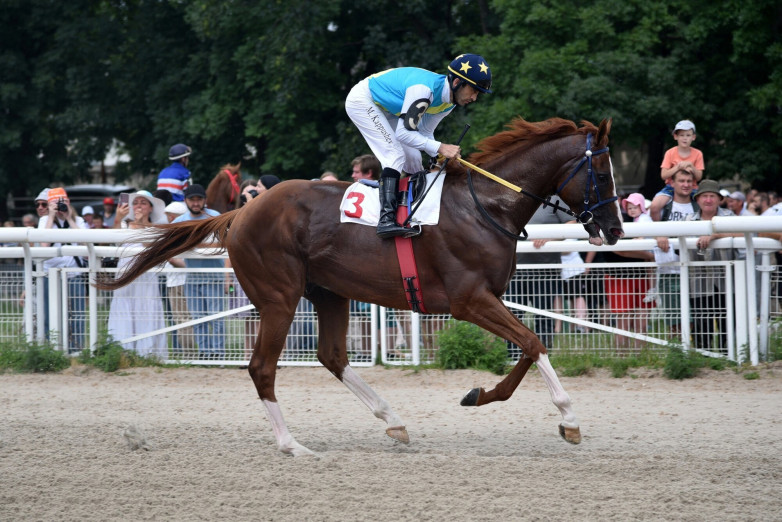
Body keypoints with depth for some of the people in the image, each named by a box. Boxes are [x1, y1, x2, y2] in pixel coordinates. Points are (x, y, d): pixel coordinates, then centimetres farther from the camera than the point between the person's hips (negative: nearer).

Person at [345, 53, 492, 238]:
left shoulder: (449, 102, -6)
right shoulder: (424, 90, -35)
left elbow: (425, 132, 5)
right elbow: (403, 132, -33)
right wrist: (439, 147, -37)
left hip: (384, 109, 10)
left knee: (413, 160, 7)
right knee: (395, 155, -22)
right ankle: (386, 220, -31)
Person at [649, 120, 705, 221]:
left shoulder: (697, 154, 0)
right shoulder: (670, 153, -2)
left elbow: (699, 177, -2)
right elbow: (663, 175, -9)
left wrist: (691, 167, -21)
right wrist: (677, 168, -23)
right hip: (671, 187, -1)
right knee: (654, 207, -26)